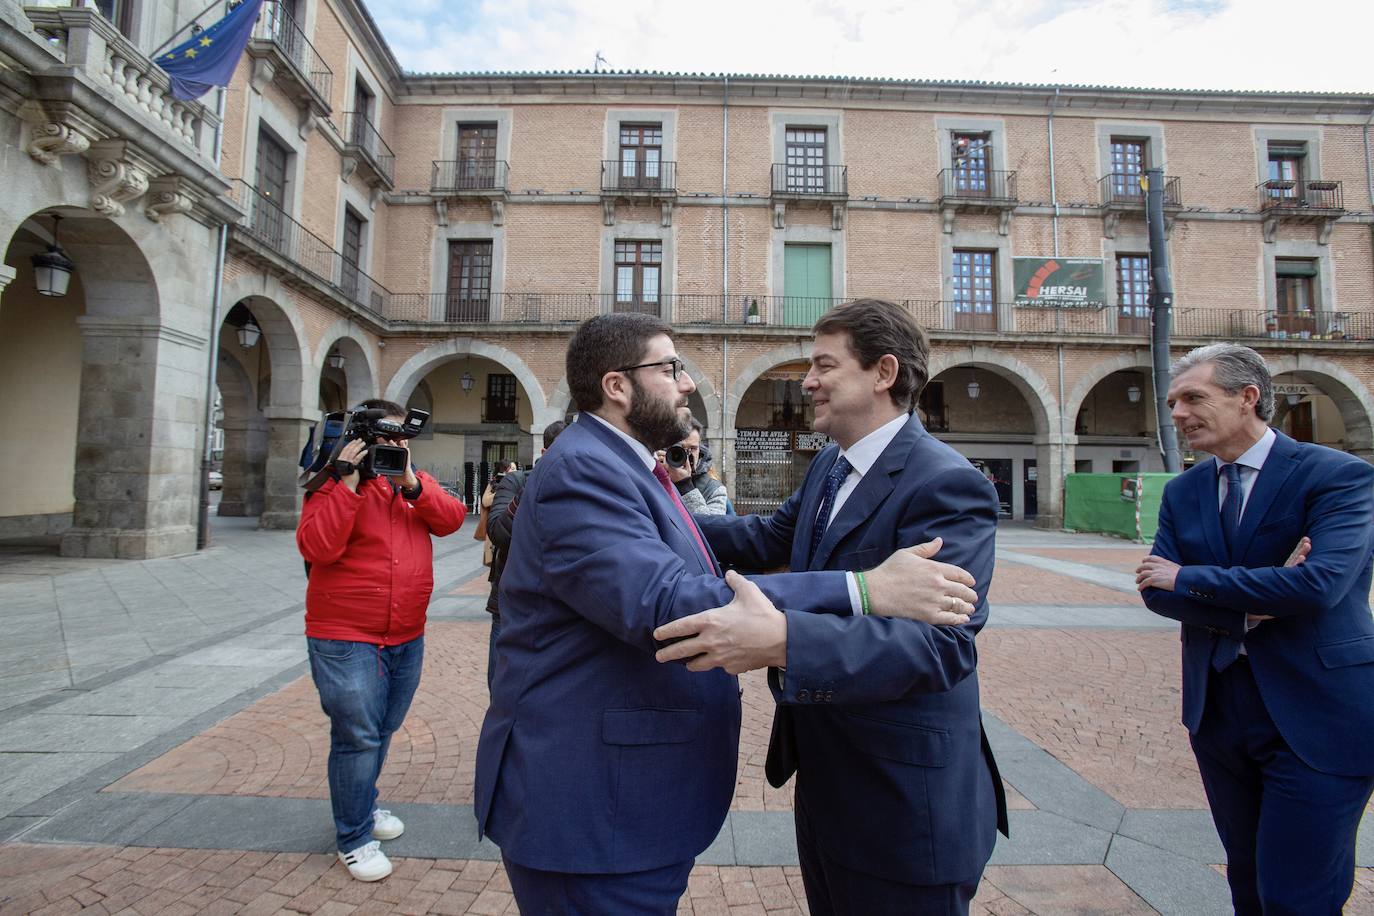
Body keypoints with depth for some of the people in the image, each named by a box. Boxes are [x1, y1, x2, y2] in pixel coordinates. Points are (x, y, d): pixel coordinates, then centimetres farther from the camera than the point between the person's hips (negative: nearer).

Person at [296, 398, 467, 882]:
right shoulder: (335, 484, -7)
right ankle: (354, 838, 18)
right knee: (358, 737, 0)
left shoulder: (416, 481, 8)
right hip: (346, 640, -6)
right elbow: (316, 548, -21)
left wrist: (410, 482, -19)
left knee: (382, 731, 20)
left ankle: (363, 805, 41)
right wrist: (347, 483, -24)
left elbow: (451, 520, -7)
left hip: (406, 637, 6)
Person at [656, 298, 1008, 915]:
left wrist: (781, 641, -47)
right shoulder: (829, 465, 6)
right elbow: (773, 537, 16)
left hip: (902, 798, -8)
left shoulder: (946, 484, -23)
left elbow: (940, 640, -33)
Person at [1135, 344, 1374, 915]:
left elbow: (1320, 582, -25)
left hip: (1315, 718, -5)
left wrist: (1187, 578, -17)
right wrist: (1251, 605, -18)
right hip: (1217, 714, 5)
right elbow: (1156, 591, -3)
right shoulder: (1182, 491, 5)